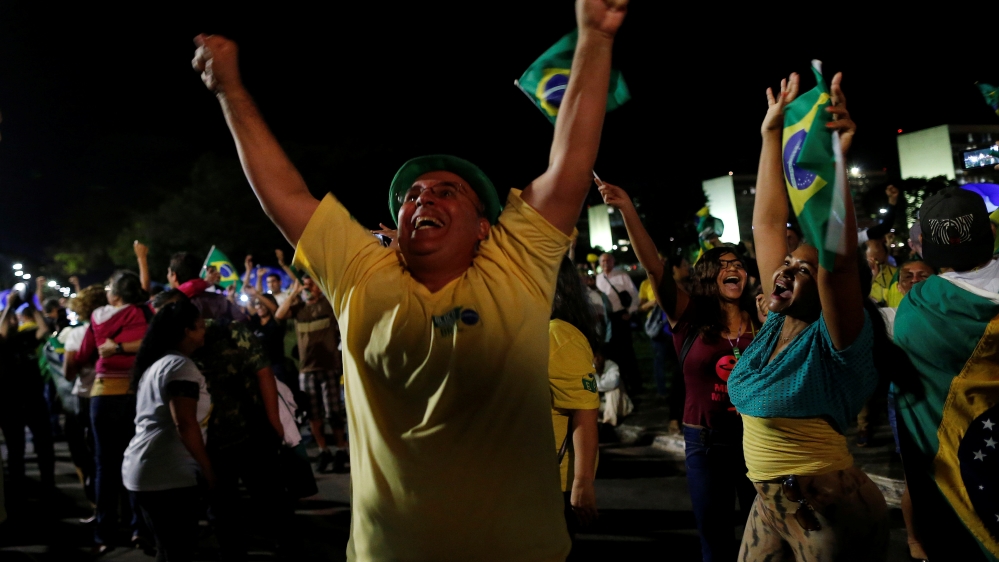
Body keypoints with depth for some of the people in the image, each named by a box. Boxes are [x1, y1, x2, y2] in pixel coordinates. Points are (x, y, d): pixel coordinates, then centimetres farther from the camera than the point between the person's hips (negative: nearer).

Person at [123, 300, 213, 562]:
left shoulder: (155, 364, 18)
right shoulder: (180, 365, -13)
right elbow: (185, 424, -20)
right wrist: (208, 470, -12)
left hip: (144, 470, 10)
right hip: (169, 474, -10)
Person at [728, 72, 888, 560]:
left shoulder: (835, 340, -16)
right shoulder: (779, 322, 2)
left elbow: (838, 257, -35)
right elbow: (767, 223, 2)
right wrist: (772, 134, 1)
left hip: (829, 508, -7)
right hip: (769, 501, 7)